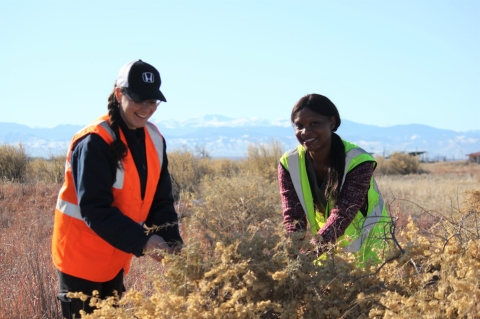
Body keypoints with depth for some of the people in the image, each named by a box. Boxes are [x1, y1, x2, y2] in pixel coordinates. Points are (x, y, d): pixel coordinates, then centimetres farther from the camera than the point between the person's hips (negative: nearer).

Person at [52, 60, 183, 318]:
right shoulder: (95, 142, -22)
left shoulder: (154, 140, 1)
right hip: (83, 258, -7)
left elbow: (161, 200, 3)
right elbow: (95, 209, -27)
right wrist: (142, 241, -32)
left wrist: (172, 240, -12)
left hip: (115, 258, 7)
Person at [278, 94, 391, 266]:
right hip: (325, 248, 3)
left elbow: (342, 215, -33)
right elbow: (293, 216, -16)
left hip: (363, 244, -3)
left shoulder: (359, 161, -23)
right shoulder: (289, 164, -10)